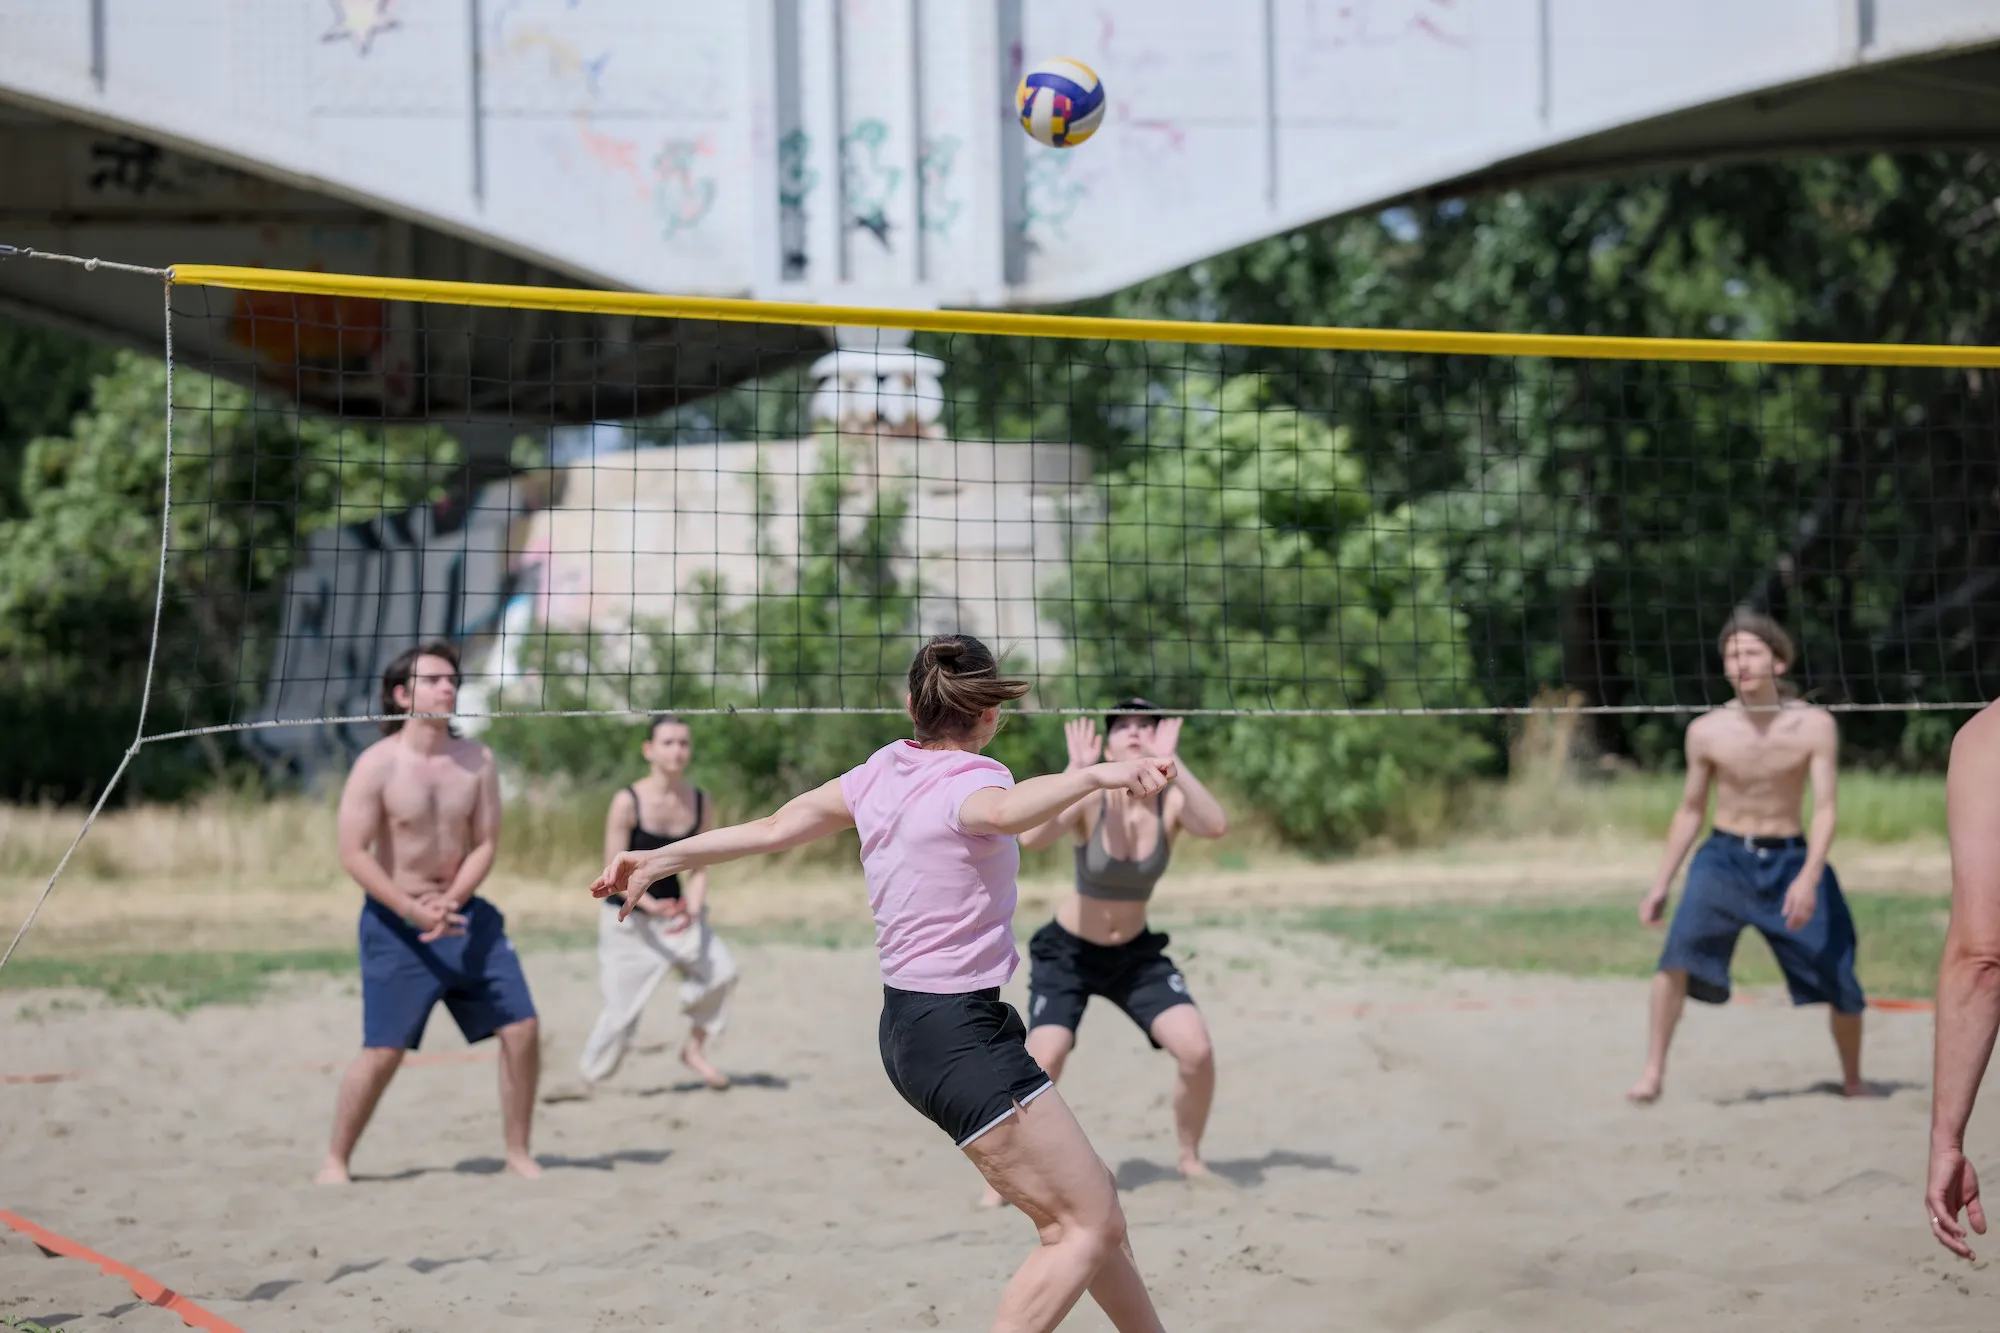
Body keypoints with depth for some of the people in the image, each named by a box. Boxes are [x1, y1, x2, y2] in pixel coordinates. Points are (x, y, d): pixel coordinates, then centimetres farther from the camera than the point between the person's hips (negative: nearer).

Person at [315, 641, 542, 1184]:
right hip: (395, 922, -4)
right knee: (383, 1051, -8)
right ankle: (335, 1160, 9)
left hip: (465, 915, 4)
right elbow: (354, 854, -14)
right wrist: (414, 911, -21)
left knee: (521, 1028, -2)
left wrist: (451, 902, -17)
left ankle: (518, 1154, 12)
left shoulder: (476, 762, 1)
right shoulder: (378, 764, -11)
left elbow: (485, 844, 0)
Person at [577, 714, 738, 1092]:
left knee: (720, 969, -19)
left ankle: (695, 1048, 1)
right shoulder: (628, 802, -16)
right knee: (622, 1010, -4)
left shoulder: (700, 803, -4)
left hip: (674, 912, 4)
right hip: (627, 918, -4)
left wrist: (692, 909, -17)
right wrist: (649, 904, -29)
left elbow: (699, 868, 1)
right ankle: (587, 1078, 19)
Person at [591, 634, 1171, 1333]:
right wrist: (1097, 773, -56)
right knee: (1089, 1228, -8)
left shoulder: (883, 773, 7)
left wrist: (661, 860, 24)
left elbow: (770, 829, 14)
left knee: (1090, 1202, 19)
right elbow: (1003, 811, -42)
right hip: (962, 1033, -9)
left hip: (908, 1023, 9)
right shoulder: (967, 782, -16)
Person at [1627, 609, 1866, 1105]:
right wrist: (1660, 886, 7)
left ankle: (1852, 1079, 28)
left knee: (1842, 983, 1)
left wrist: (1809, 878, -27)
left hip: (1790, 862, 0)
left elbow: (1824, 809, -13)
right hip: (1724, 857, 0)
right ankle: (1652, 1073, -19)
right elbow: (1690, 811, 8)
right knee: (1679, 948, -26)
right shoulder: (1706, 732, -4)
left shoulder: (1814, 725, -9)